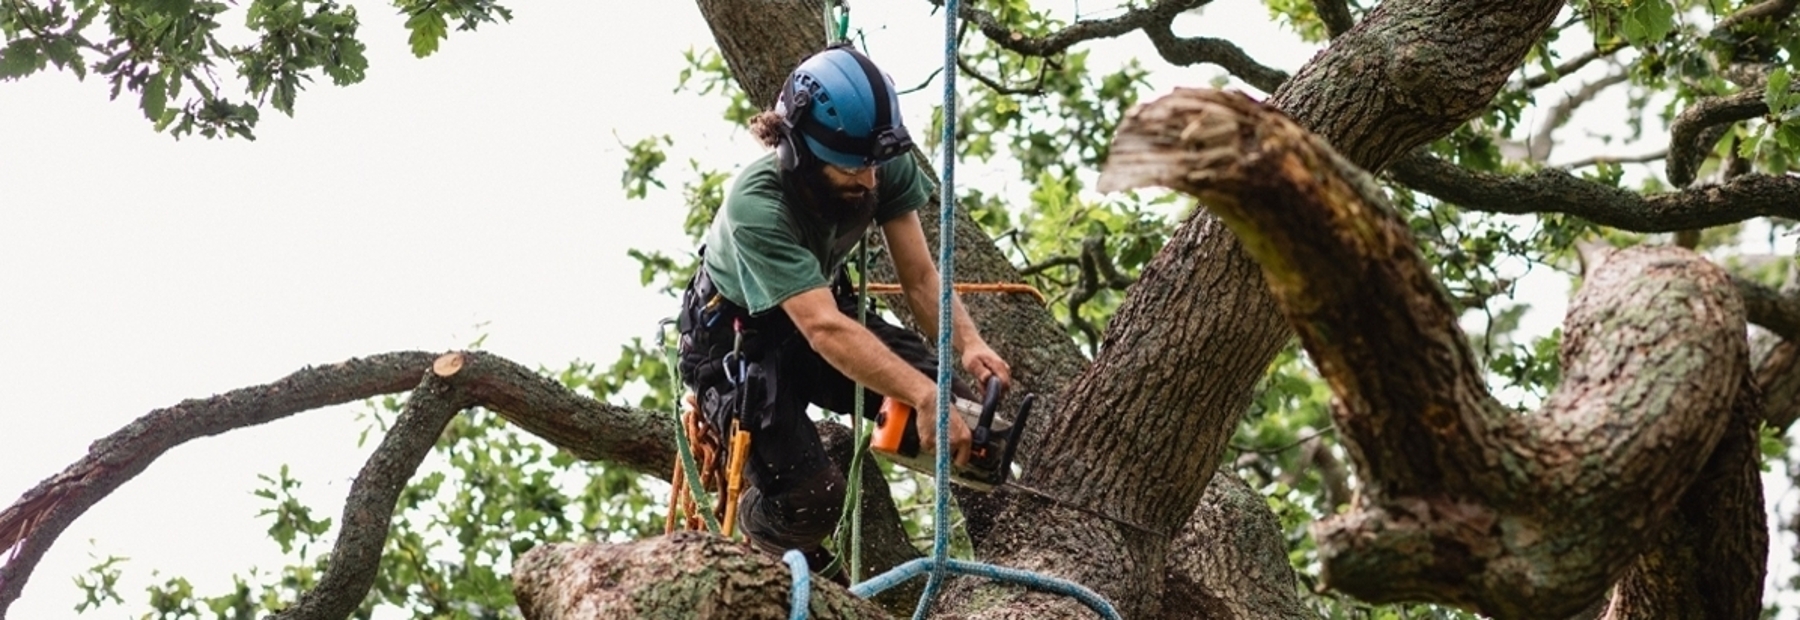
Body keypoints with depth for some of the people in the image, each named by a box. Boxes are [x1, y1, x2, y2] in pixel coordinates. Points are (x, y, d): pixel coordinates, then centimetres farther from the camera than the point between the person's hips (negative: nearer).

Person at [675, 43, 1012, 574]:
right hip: (736, 339, -5)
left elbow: (919, 277, -19)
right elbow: (824, 331, -47)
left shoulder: (886, 170, -22)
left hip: (827, 306, 5)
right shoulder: (757, 206, -38)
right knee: (809, 500, -24)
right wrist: (925, 396, -58)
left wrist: (968, 343, -40)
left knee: (965, 413, -18)